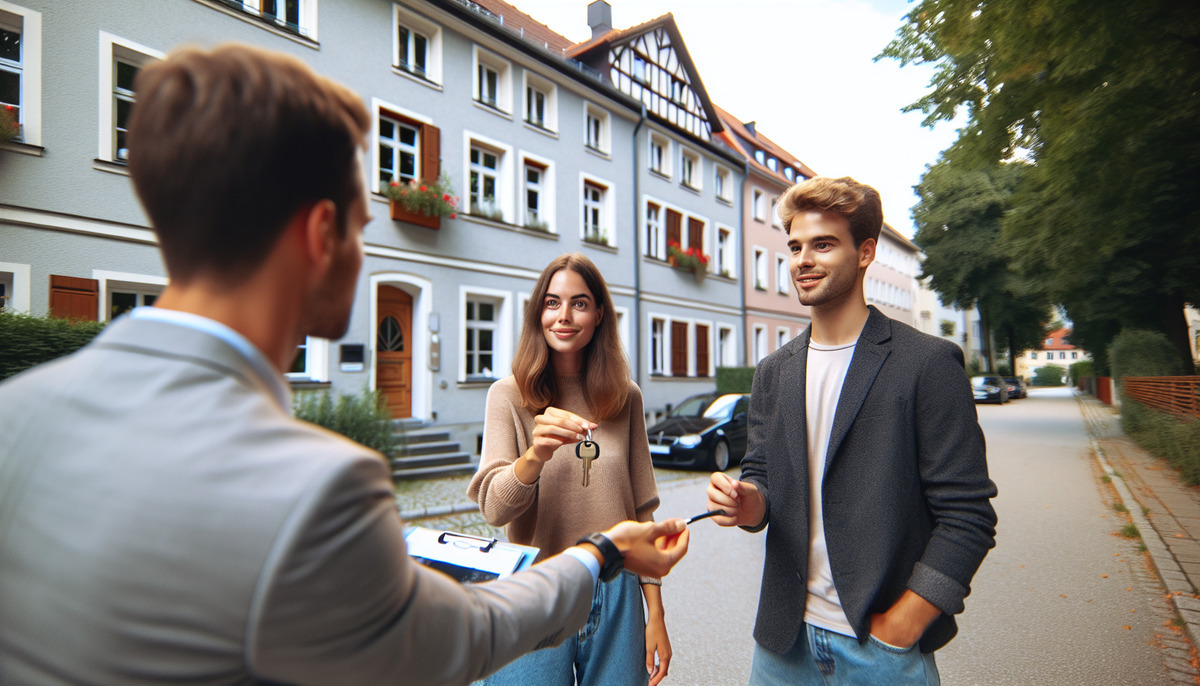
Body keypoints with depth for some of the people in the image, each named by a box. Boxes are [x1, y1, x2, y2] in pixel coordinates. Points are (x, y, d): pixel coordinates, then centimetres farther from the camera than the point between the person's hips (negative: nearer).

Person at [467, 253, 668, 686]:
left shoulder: (626, 397, 1)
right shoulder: (509, 395, -6)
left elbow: (641, 510, 5)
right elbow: (493, 508, -14)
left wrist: (655, 612, 5)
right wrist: (535, 455, -32)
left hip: (616, 593, 2)